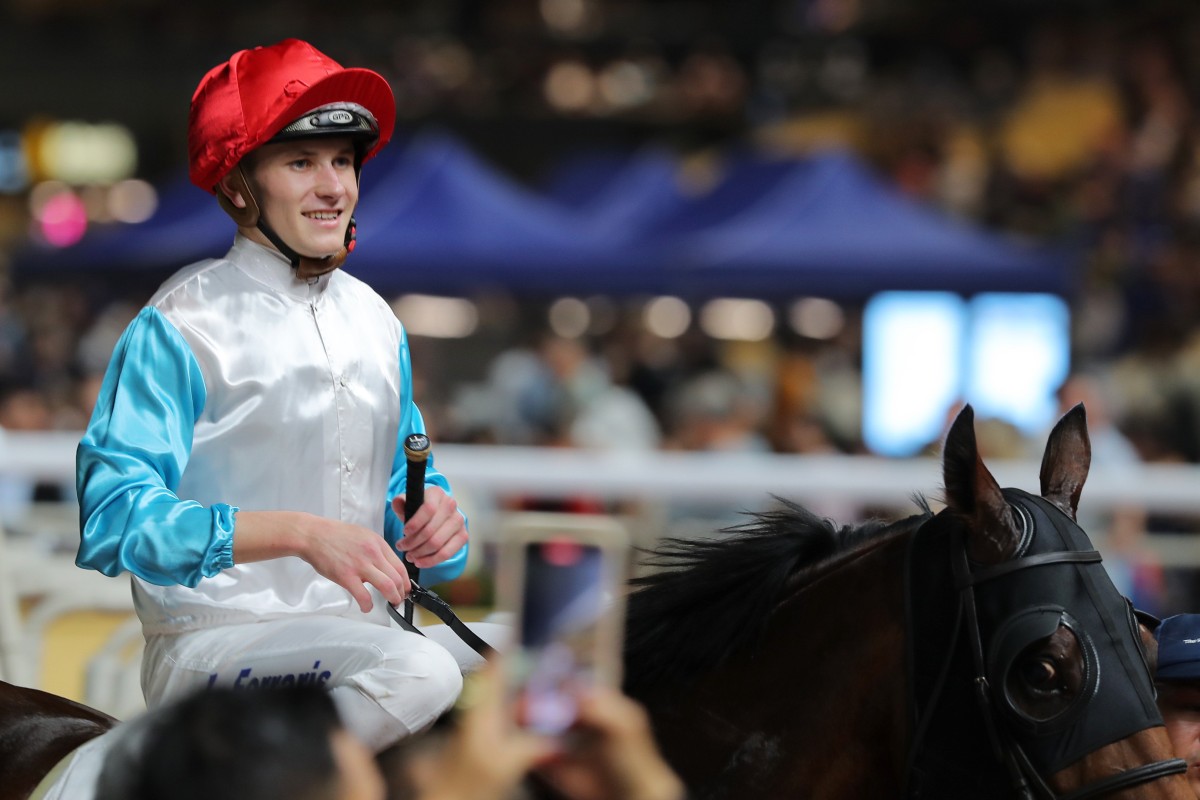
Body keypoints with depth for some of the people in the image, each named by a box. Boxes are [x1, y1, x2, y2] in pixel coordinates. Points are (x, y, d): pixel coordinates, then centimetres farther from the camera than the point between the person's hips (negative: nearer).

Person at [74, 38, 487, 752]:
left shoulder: (375, 319, 15)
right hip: (213, 642, -6)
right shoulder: (183, 324, -7)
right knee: (413, 670, -33)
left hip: (361, 632, 6)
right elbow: (113, 517, -18)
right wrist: (299, 532, -27)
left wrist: (432, 514, 0)